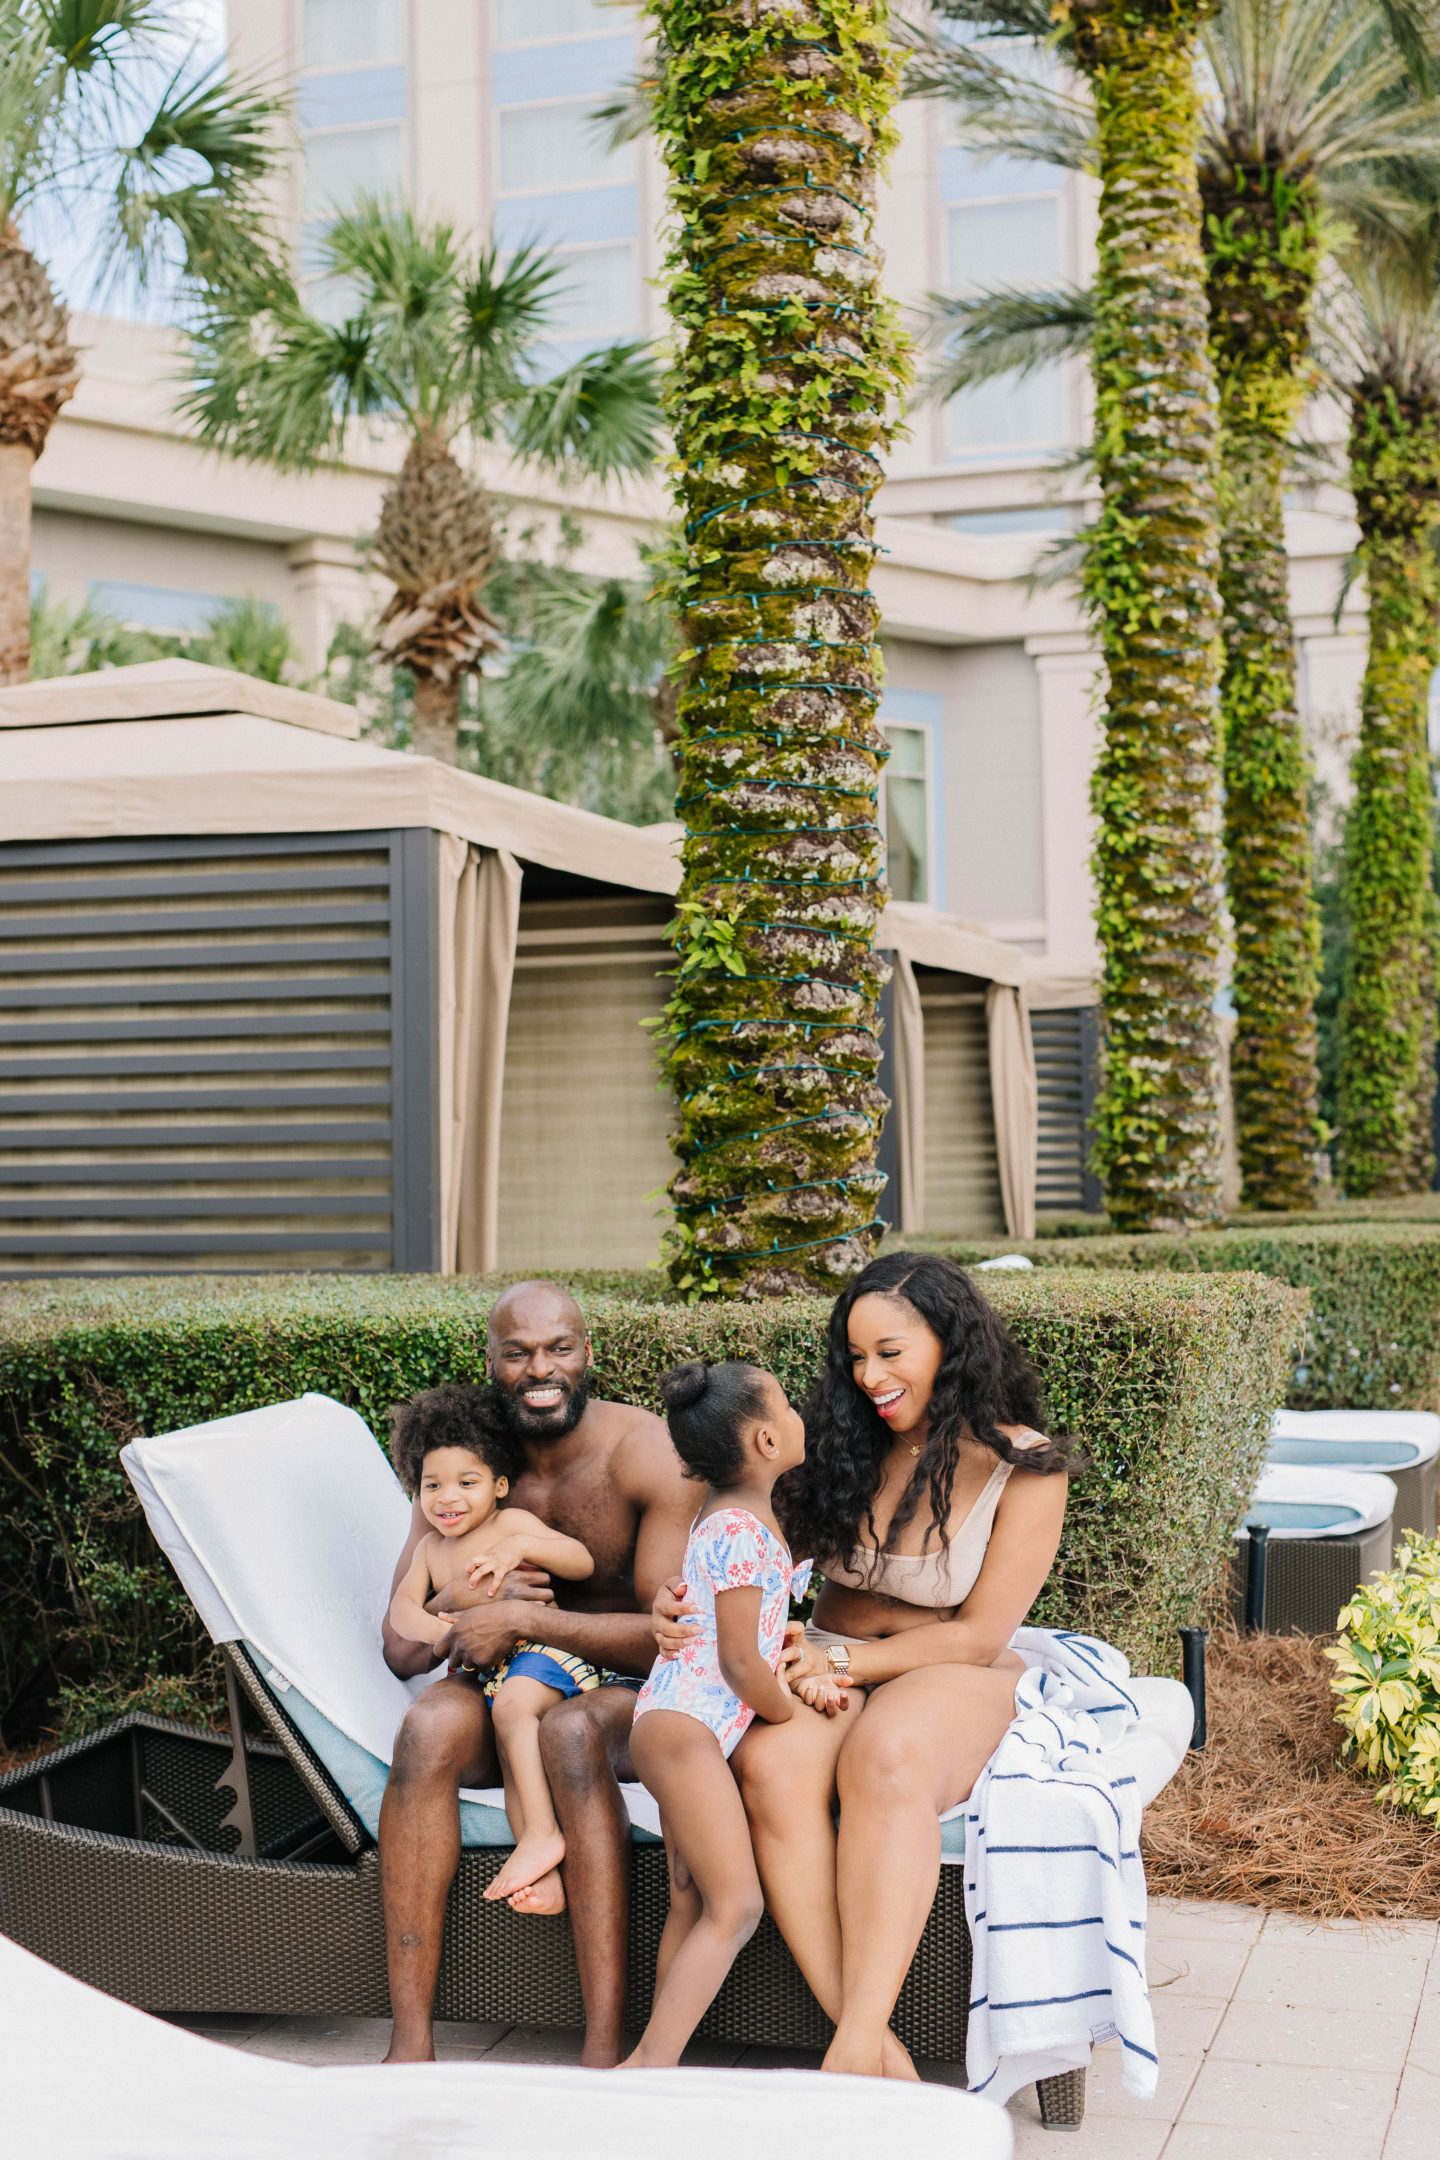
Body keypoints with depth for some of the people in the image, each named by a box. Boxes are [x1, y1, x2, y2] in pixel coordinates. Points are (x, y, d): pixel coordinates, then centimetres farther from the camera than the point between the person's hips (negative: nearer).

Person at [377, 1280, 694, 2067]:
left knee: (569, 1729, -37)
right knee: (430, 1722, -30)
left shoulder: (646, 1452, -11)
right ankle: (410, 2042, -32)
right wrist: (459, 1602, -20)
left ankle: (605, 2051, -39)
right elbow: (401, 1649, 1)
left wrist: (524, 1619, -21)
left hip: (625, 1694, -3)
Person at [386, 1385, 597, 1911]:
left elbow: (583, 1563, -6)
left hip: (538, 1648, -6)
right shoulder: (431, 1548, 20)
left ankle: (541, 1834, -38)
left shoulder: (513, 1523, 2)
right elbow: (401, 1607, 8)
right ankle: (544, 1870, -26)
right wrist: (434, 1628, -16)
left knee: (512, 1706, -32)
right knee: (510, 1750, -14)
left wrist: (521, 1547, -22)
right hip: (481, 1669, 6)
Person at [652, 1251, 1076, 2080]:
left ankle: (855, 2051, -42)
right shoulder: (846, 1446, 7)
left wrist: (842, 1659, -15)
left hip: (957, 1680, -3)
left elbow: (980, 1635, -7)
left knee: (885, 1756, -39)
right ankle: (878, 2052, -36)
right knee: (770, 1763, -33)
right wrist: (690, 1601, -13)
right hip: (830, 1674, 3)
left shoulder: (1025, 1468, -4)